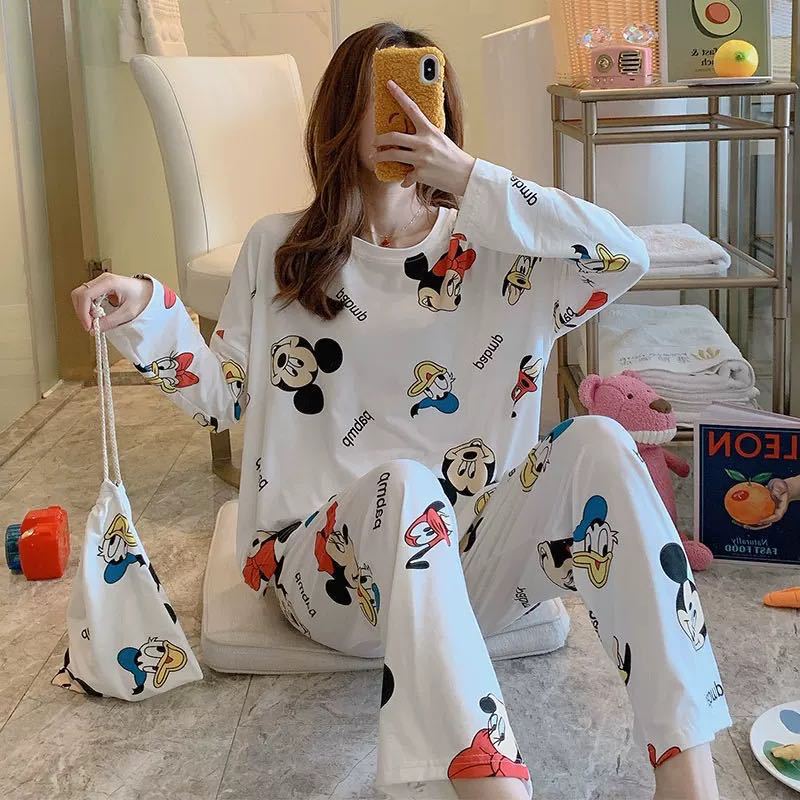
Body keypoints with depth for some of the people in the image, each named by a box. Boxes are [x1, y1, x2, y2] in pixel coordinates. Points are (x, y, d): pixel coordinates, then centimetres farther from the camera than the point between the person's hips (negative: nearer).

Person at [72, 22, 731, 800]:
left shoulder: (492, 252, 6)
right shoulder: (277, 248, 8)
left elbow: (626, 256, -11)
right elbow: (223, 395, 11)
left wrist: (470, 178, -14)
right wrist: (146, 312, -6)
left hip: (471, 558, 2)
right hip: (330, 564, -1)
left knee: (597, 444, -26)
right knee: (404, 481, -37)